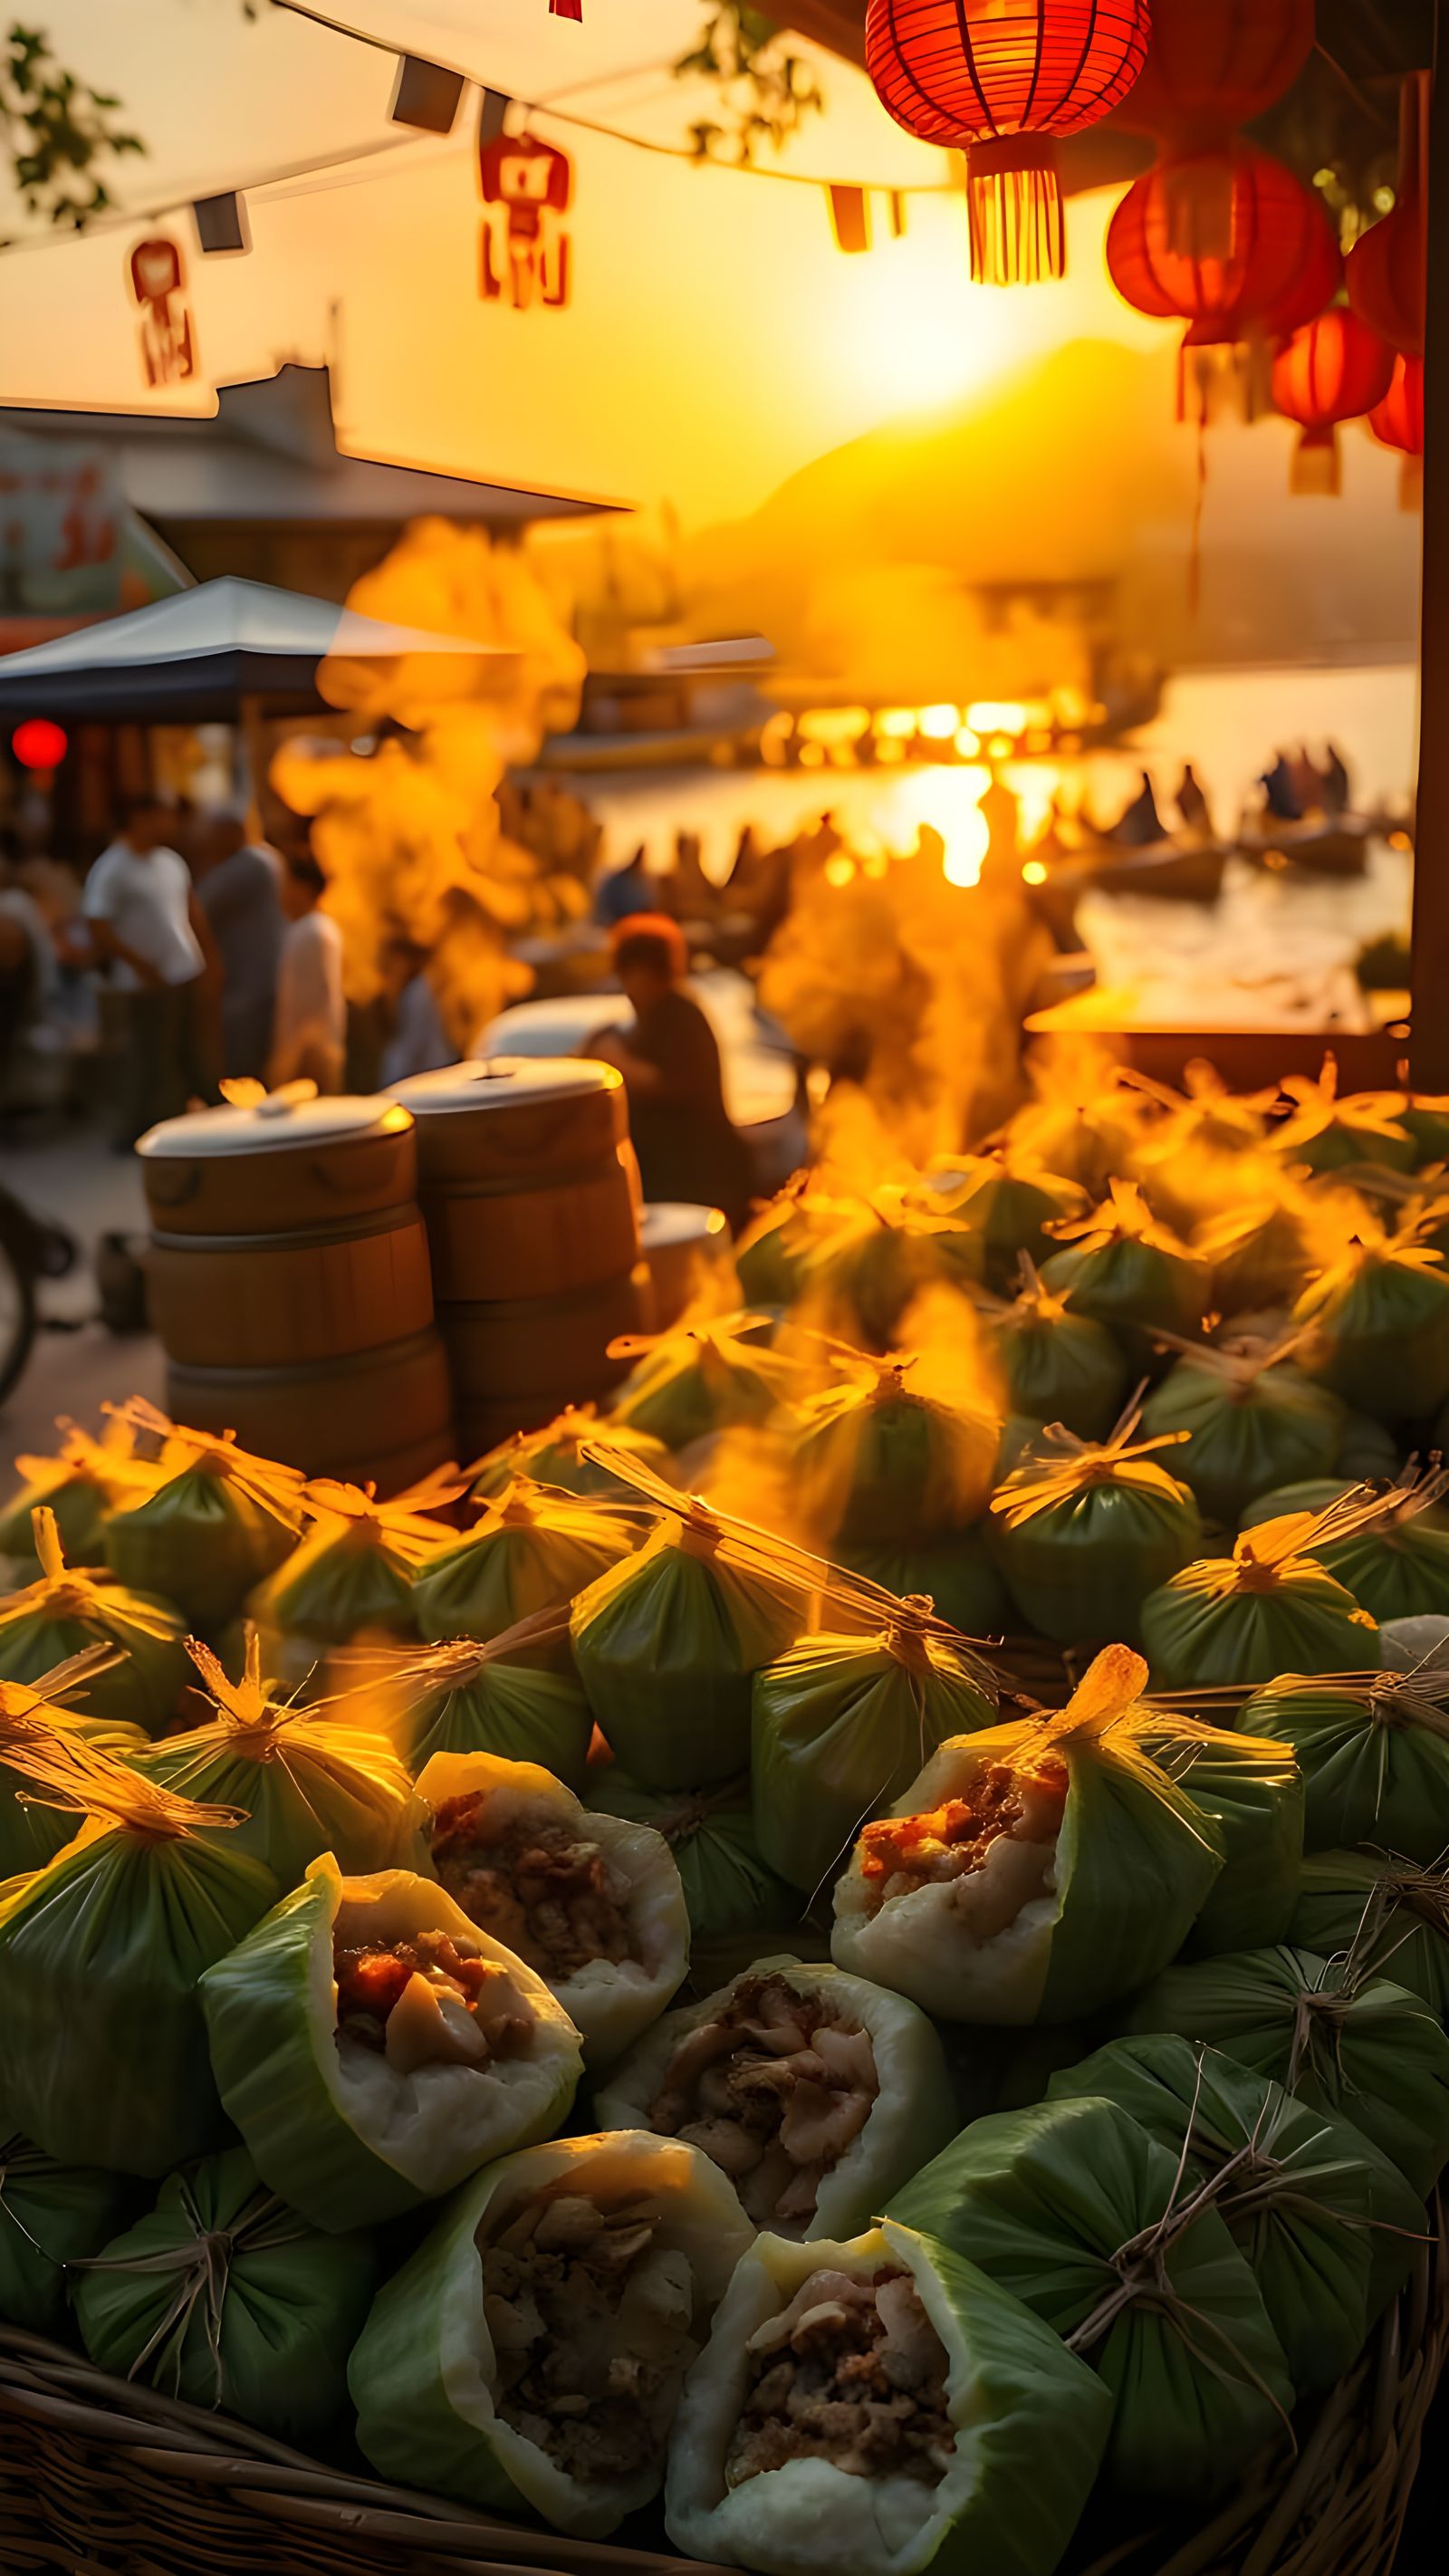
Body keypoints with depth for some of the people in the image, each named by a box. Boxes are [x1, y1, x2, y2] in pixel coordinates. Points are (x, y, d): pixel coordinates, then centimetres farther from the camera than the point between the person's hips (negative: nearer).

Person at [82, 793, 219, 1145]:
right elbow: (98, 929, -16)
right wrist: (142, 966, -18)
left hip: (187, 975, 7)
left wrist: (210, 959, 13)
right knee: (146, 1063, 0)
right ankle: (132, 1135, 14)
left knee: (191, 1059, 14)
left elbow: (193, 912, 18)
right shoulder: (111, 870, -13)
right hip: (144, 985, -7)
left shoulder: (171, 861, 9)